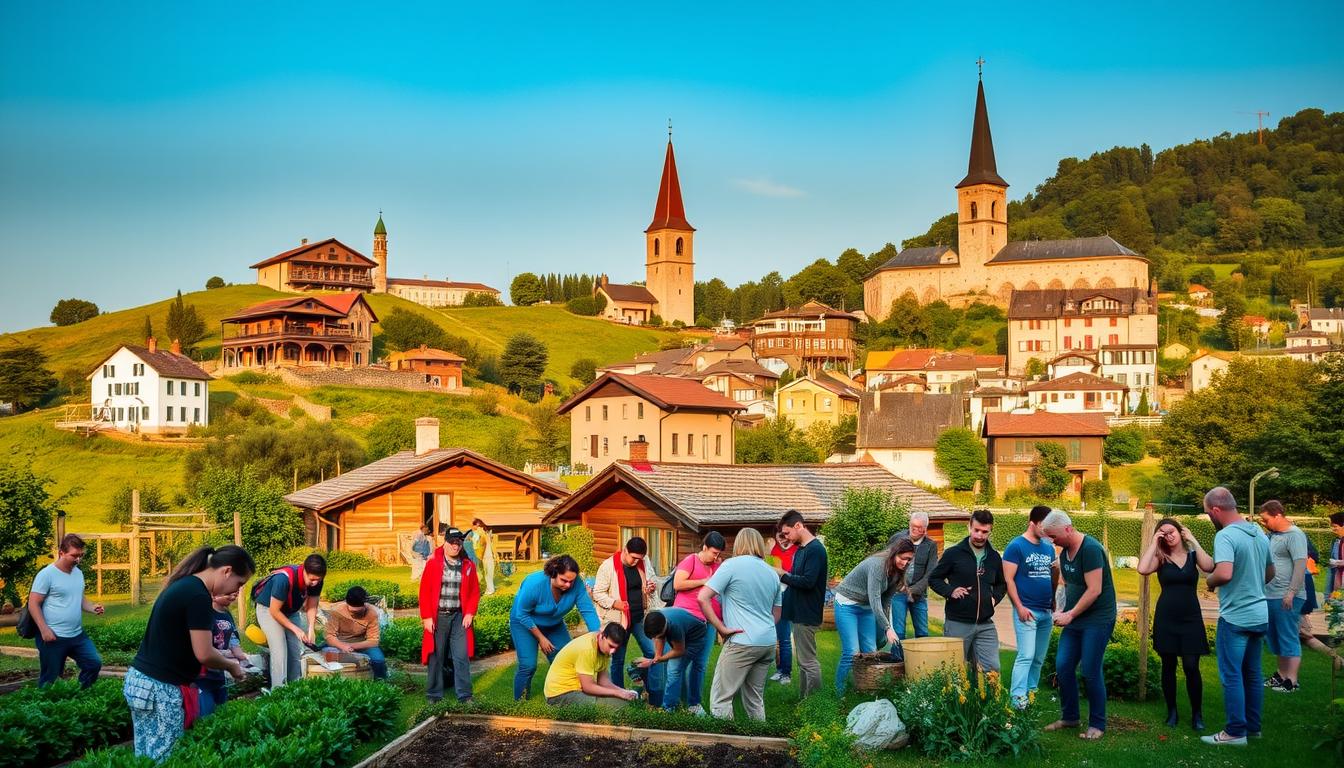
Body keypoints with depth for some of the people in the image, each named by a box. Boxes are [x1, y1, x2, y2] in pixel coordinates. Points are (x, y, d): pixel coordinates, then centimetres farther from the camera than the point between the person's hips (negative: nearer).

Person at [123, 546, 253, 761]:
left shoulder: (183, 585, 12)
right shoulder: (198, 595, -17)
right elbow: (204, 654, -18)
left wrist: (223, 658, 17)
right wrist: (231, 665, 1)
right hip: (159, 689, -10)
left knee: (146, 758, 12)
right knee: (163, 761, -3)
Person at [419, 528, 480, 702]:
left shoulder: (468, 566, 5)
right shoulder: (433, 563, -3)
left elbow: (475, 591, 9)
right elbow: (425, 591, -4)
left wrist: (470, 613, -2)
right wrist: (427, 616, -8)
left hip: (459, 617, 2)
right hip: (438, 616, -2)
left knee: (462, 656, 0)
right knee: (436, 656, 6)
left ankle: (465, 696, 6)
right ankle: (434, 695, 17)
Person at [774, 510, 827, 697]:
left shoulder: (815, 549, -16)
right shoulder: (800, 549, 14)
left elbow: (808, 581, -24)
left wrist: (783, 575, -14)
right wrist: (782, 575, 2)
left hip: (807, 615, -10)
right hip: (798, 612, 10)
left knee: (808, 662, -5)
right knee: (803, 661, 14)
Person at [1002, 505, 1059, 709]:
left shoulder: (1048, 547, 12)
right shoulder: (1016, 546, -7)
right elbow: (1008, 579, -10)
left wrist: (1058, 569, -2)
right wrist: (1020, 607, -15)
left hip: (1046, 611, 7)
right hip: (1026, 611, -7)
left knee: (1039, 658, 12)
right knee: (1026, 656, -12)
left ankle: (1031, 693, 22)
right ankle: (1018, 699, -12)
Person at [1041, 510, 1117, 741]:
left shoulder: (1090, 549, -18)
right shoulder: (1065, 552, 9)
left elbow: (1094, 590, -21)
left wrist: (1070, 615, -15)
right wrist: (1061, 610, 3)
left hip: (1097, 619, -8)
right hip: (1074, 619, 8)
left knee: (1090, 671, -5)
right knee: (1063, 666, 5)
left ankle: (1097, 724, 8)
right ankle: (1069, 716, 20)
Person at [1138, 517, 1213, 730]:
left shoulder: (1193, 554, 4)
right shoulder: (1160, 558, 2)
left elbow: (1209, 567, -18)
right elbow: (1142, 569, -18)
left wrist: (1193, 540, -13)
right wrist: (1153, 543, -11)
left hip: (1191, 618, -1)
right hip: (1166, 618, 1)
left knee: (1191, 667, -6)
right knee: (1168, 666, 6)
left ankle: (1197, 714, 7)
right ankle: (1172, 712, 18)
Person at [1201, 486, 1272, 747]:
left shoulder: (1225, 535, -20)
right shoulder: (1260, 534, 7)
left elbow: (1224, 574, -33)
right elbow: (1270, 573, 20)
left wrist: (1209, 581, -14)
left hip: (1235, 616, -8)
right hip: (1259, 614, 8)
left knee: (1232, 675, 0)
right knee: (1252, 674, 16)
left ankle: (1236, 732, 3)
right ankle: (1253, 726, 25)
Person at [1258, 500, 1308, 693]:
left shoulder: (1295, 535, -12)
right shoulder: (1271, 535, 14)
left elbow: (1301, 564, -19)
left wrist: (1291, 592, -24)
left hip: (1286, 598, -9)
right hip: (1270, 596, 9)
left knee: (1288, 639, -3)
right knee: (1274, 639, 15)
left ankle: (1291, 681, 2)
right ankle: (1281, 675, 26)